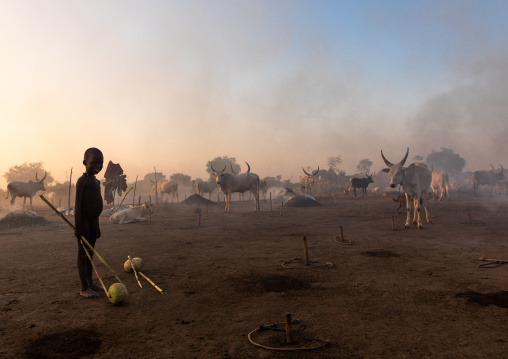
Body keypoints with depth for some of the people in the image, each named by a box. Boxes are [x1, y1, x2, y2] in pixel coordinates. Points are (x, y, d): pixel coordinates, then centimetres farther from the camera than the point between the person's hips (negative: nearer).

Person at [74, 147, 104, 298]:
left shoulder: (96, 181, 13)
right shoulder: (82, 181, -12)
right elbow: (78, 205, -15)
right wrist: (78, 227, -18)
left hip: (93, 222, 8)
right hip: (84, 222, -8)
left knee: (90, 253, 15)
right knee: (83, 254, -1)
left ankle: (90, 282, 26)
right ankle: (84, 287, 6)